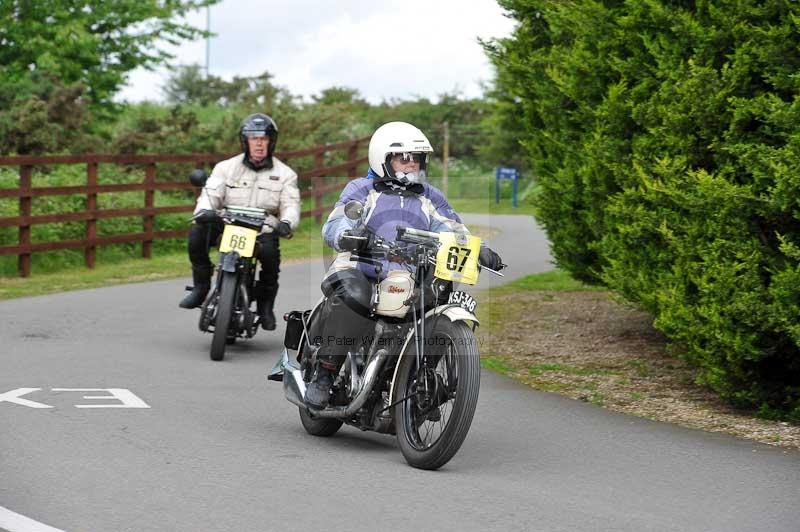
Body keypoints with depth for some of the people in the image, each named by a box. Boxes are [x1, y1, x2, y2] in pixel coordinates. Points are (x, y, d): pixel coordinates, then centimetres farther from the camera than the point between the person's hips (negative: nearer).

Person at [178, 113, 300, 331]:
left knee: (270, 252, -34)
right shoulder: (226, 168, 11)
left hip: (264, 231, -1)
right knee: (197, 232, -26)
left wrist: (286, 223, -26)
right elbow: (211, 193, -3)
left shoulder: (284, 174, 10)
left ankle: (265, 304, -10)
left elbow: (291, 204, -2)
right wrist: (204, 210, -28)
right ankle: (201, 287, -8)